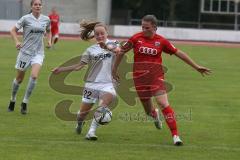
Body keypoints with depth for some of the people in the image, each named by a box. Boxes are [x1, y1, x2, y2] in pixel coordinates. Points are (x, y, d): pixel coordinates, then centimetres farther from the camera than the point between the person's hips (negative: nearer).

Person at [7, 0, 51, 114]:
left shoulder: (46, 19, 3)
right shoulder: (26, 19, -8)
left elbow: (48, 31, 23)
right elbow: (13, 30, 0)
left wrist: (49, 40, 4)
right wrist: (17, 42, -16)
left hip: (38, 53, 2)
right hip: (25, 52, -2)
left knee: (34, 76, -19)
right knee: (19, 78, 8)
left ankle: (25, 103, -8)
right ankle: (12, 100, 32)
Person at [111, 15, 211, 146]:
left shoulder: (161, 41, -1)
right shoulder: (136, 38, -2)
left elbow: (179, 53, 6)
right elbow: (121, 51, 10)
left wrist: (196, 67, 8)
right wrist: (114, 69, 13)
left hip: (156, 76, -1)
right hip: (140, 77, 1)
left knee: (163, 104, -18)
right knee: (148, 111, 8)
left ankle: (175, 135, -14)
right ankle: (155, 115, 48)